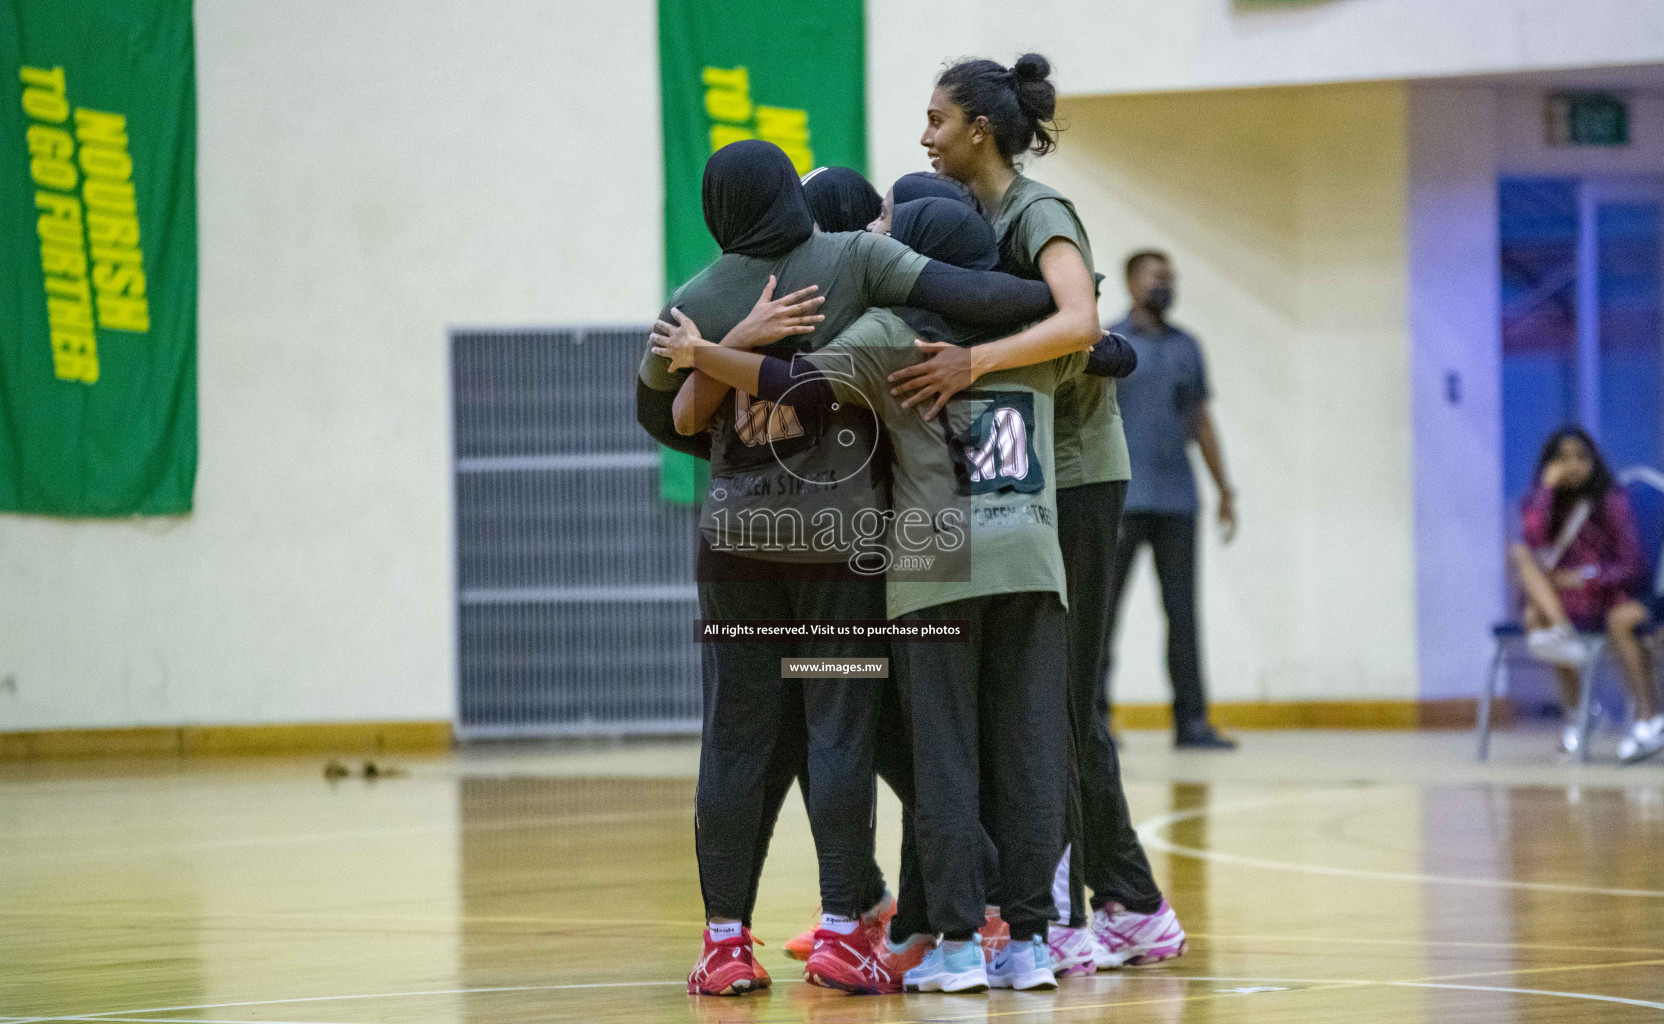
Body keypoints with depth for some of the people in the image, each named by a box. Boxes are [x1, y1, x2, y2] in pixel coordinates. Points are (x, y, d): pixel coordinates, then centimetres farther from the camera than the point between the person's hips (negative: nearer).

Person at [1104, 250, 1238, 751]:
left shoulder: (1186, 347, 15)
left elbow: (1202, 422, 19)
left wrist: (1225, 489, 14)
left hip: (1176, 500, 4)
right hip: (1122, 499, -4)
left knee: (1182, 608, 0)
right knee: (1103, 606, -1)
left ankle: (1191, 721, -1)